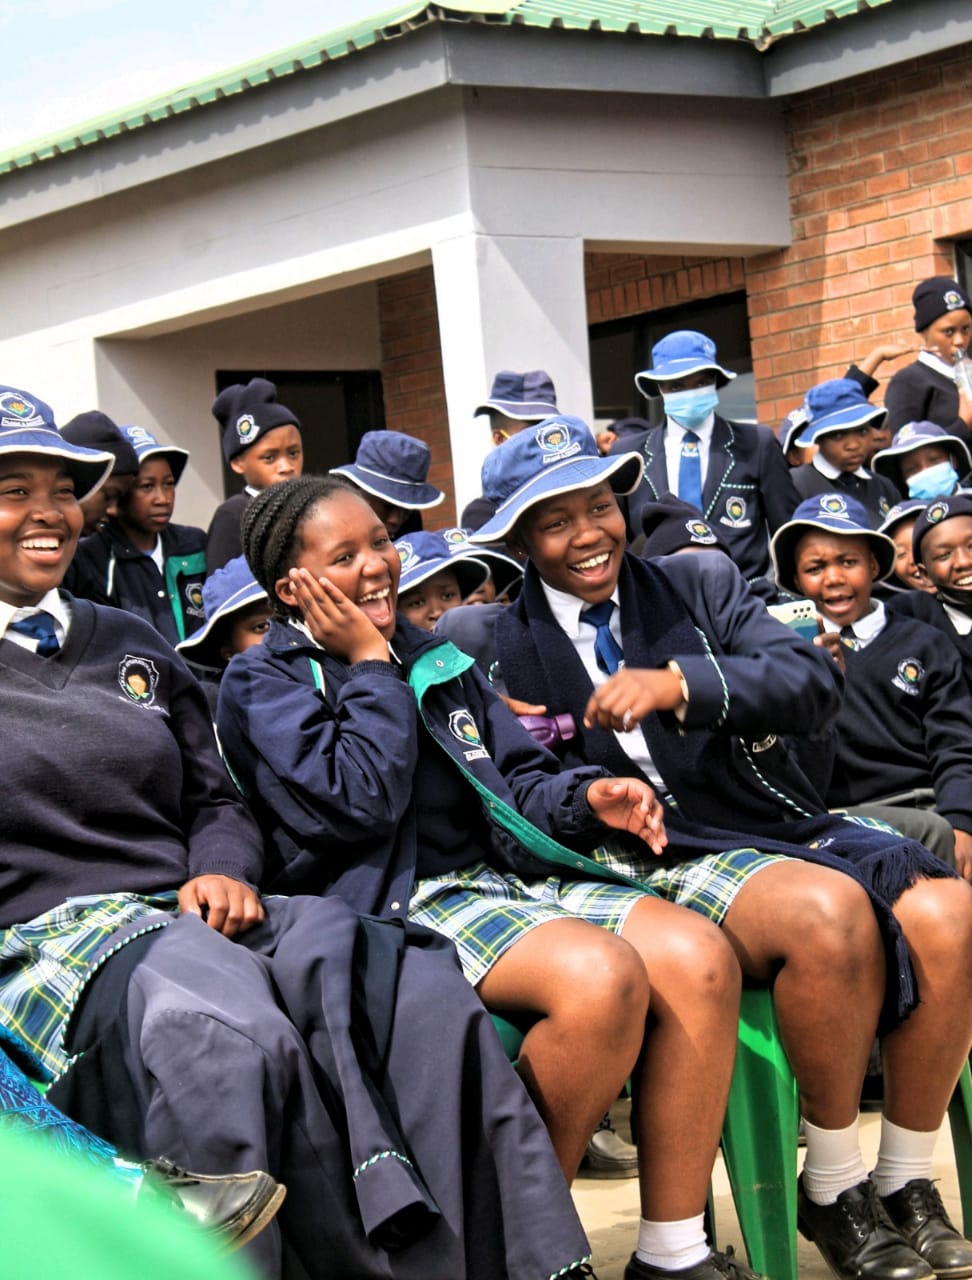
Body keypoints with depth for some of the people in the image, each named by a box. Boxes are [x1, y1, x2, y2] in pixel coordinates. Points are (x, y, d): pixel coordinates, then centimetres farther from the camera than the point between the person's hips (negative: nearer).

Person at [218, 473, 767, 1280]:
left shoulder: (434, 660, 23)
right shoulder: (261, 683, 2)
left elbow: (518, 780, 20)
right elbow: (359, 799, -13)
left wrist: (586, 796, -2)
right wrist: (369, 666, -4)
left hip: (501, 870, 7)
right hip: (396, 903, -7)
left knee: (699, 956, -18)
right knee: (601, 975, -32)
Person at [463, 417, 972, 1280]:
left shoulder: (703, 584, 11)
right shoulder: (503, 645, 5)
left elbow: (815, 687, -3)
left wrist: (680, 684, -18)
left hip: (788, 828, 4)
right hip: (667, 863, -4)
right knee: (827, 910, -33)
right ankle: (833, 1189, -12)